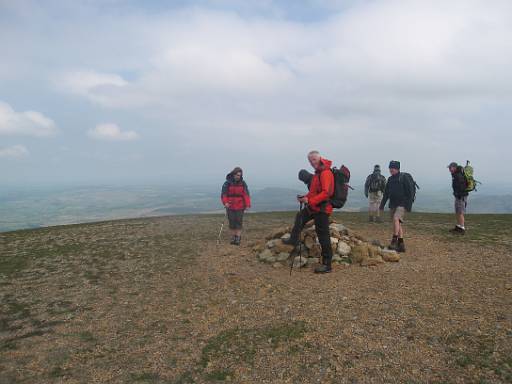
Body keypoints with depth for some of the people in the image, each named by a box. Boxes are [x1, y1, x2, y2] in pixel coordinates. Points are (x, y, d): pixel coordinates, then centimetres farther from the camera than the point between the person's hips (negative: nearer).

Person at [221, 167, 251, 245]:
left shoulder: (243, 184, -2)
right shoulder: (227, 183, -4)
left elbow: (246, 195, -9)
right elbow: (223, 195, -11)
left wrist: (247, 205, -21)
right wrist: (225, 203, -28)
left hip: (240, 207, 0)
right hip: (230, 207, 0)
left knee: (239, 222, -1)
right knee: (232, 222, 6)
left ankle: (238, 238, 5)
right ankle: (233, 237, 18)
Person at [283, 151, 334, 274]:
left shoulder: (326, 173, -18)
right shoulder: (318, 172, 14)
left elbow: (326, 193, -27)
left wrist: (310, 200, -26)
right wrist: (305, 197, 7)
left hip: (322, 208, -10)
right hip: (314, 207, 10)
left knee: (323, 236, -5)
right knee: (300, 217, 28)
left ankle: (327, 265, 2)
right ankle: (294, 240, 44)